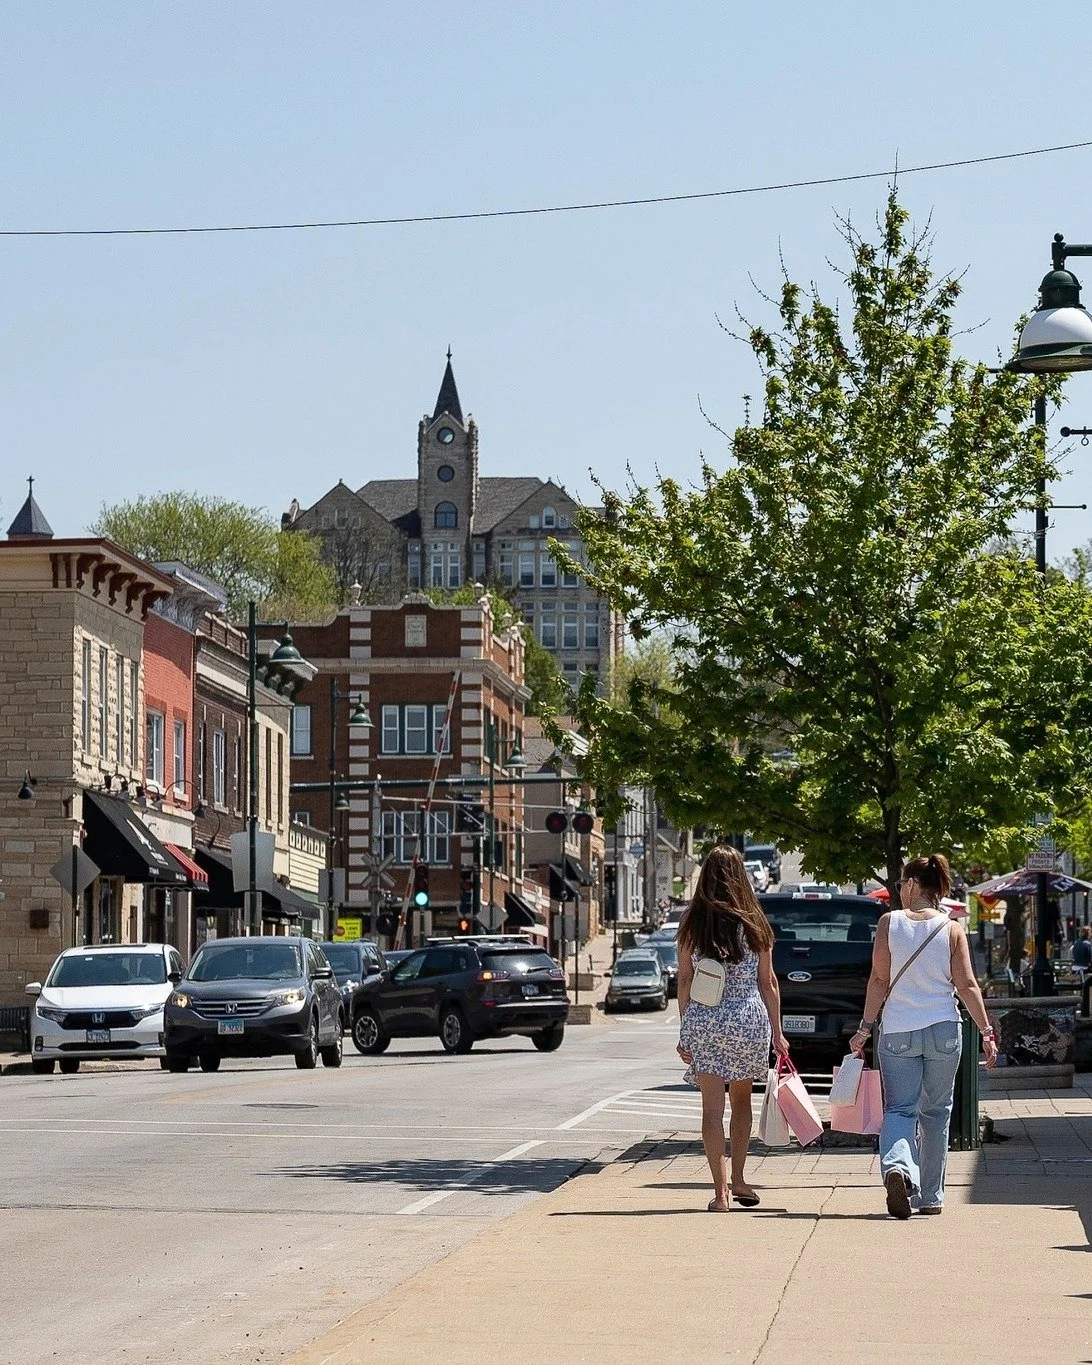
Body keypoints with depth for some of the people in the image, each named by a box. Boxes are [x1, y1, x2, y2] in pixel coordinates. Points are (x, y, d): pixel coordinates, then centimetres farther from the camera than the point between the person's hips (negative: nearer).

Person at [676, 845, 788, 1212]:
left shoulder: (691, 924, 0)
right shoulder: (754, 924, 1)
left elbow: (684, 981, 0)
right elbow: (767, 983, 4)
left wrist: (684, 1032, 6)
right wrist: (777, 1032, 10)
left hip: (702, 1019, -1)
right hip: (748, 1018, 1)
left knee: (712, 1105, 0)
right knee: (741, 1099, 19)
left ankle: (720, 1191, -4)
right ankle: (737, 1178, 17)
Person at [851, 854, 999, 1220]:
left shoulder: (889, 923, -3)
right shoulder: (952, 929, 0)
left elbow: (879, 979, -4)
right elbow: (966, 986, -3)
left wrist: (865, 1028, 1)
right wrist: (987, 1032, 2)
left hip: (897, 1032, -1)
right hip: (943, 1031, 1)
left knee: (899, 1108, 3)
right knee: (936, 1112, 14)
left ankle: (897, 1167, -27)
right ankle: (931, 1197, 18)